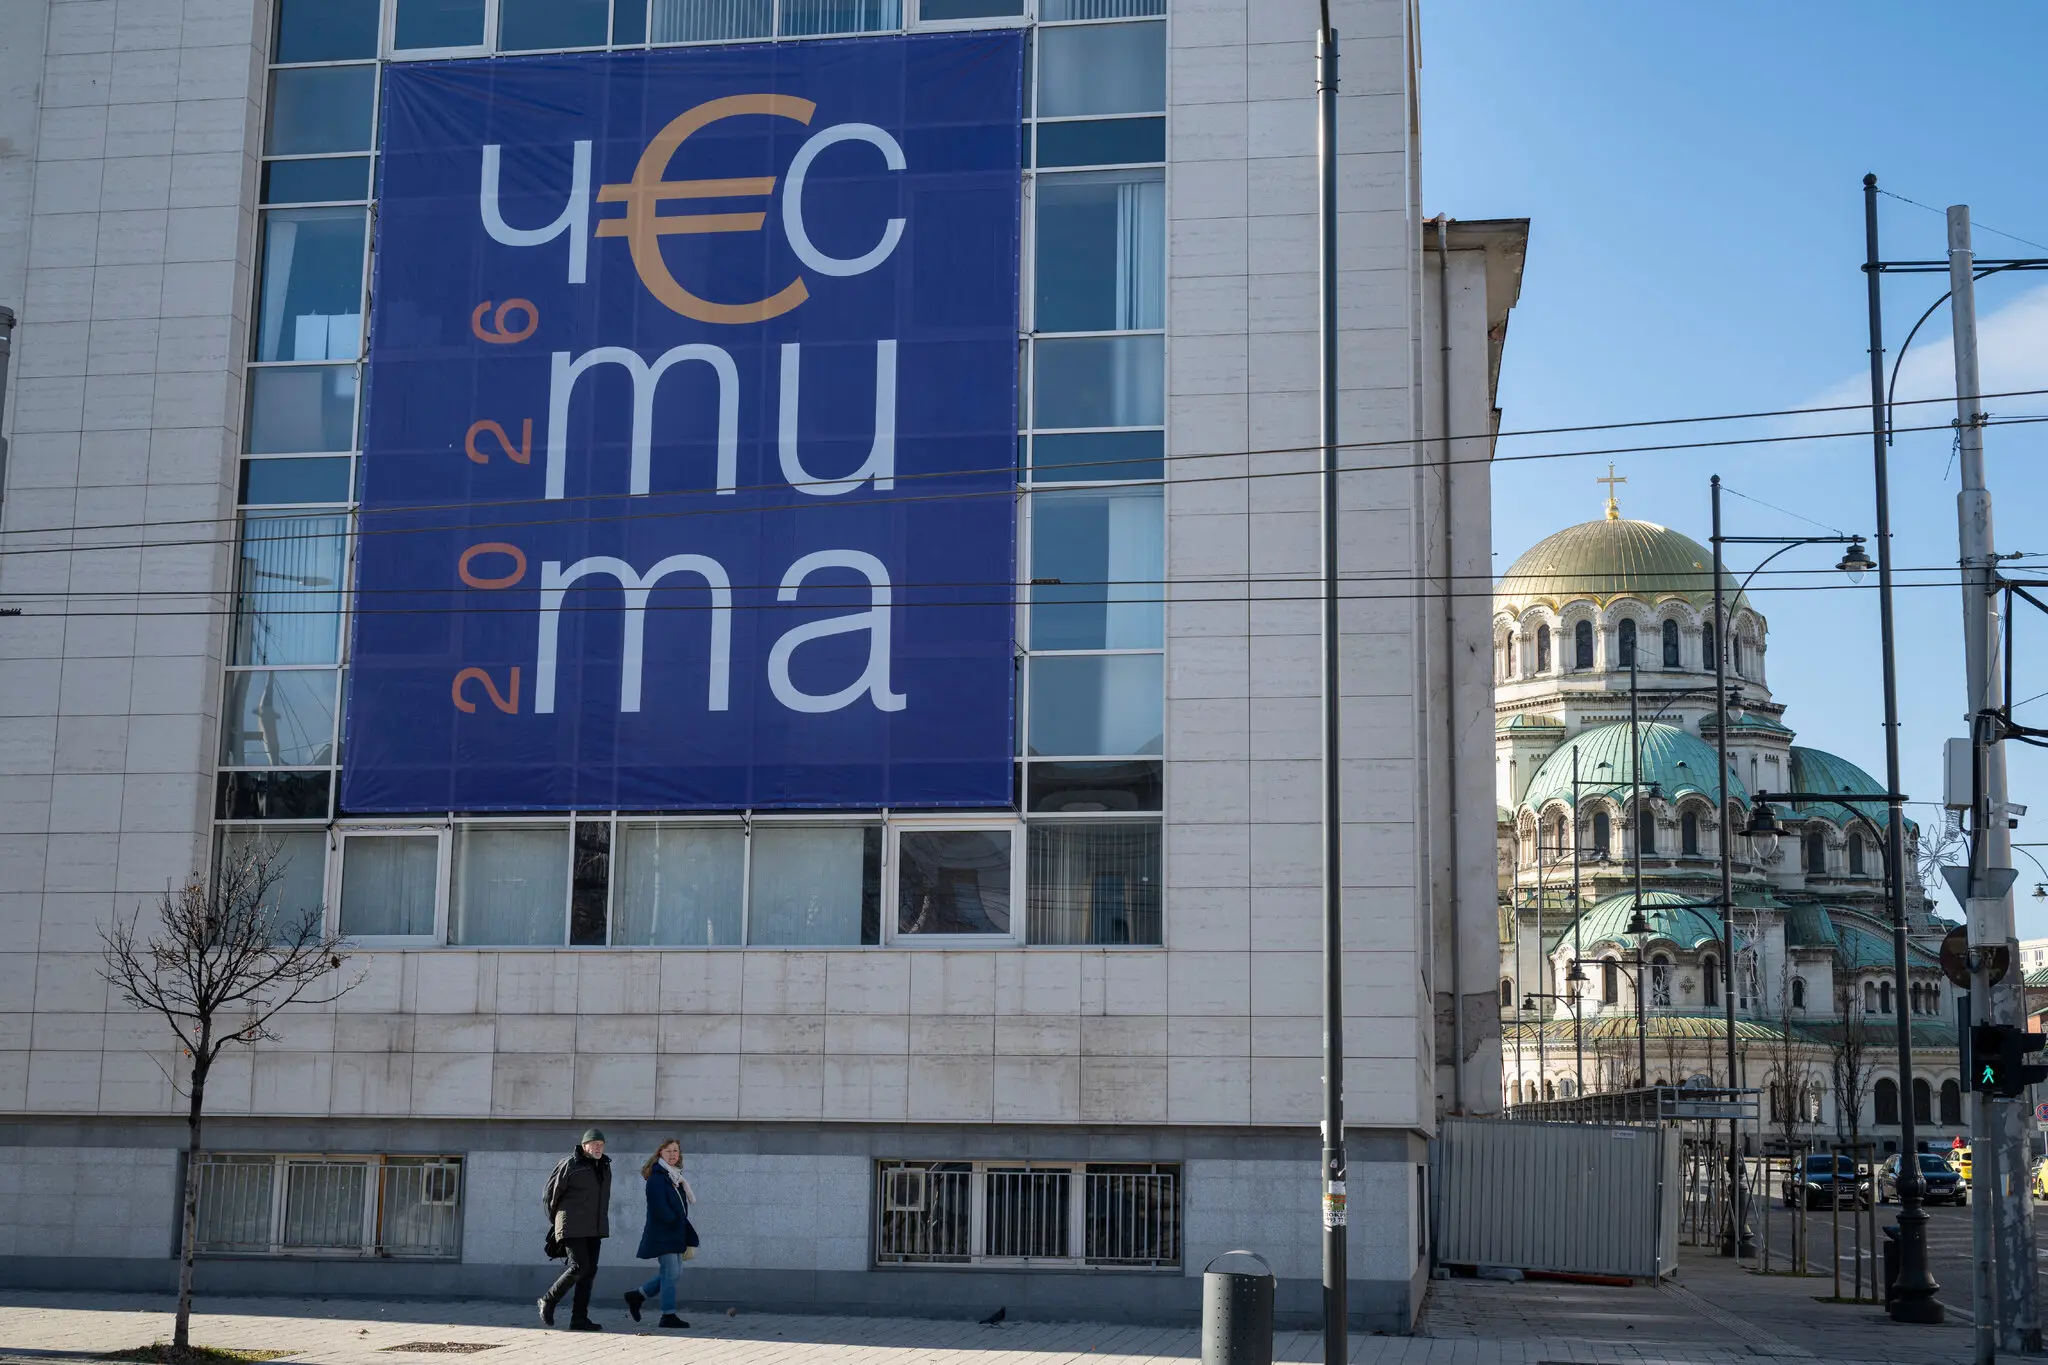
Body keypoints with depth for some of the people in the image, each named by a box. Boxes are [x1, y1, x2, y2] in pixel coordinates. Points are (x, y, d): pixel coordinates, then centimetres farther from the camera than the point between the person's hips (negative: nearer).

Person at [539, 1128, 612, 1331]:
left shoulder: (604, 1166, 12)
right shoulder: (569, 1165, -9)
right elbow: (549, 1194, -2)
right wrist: (555, 1221, 5)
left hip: (594, 1229, 7)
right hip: (573, 1228, -7)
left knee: (590, 1271, 2)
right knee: (579, 1266, -15)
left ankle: (579, 1318, 5)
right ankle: (548, 1301, 4)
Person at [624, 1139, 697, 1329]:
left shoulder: (675, 1177, 16)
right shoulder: (656, 1178, -12)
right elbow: (660, 1209, -20)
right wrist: (677, 1221, -10)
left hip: (674, 1234, 9)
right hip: (662, 1234, -9)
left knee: (675, 1272, 11)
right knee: (671, 1272, -7)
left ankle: (637, 1296, 23)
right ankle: (668, 1316, 0)